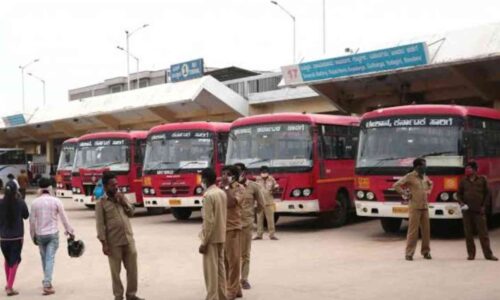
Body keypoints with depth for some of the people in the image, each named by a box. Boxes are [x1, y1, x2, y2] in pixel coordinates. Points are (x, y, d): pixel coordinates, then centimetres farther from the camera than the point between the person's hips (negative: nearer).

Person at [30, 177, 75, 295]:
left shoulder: (35, 202, -4)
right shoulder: (56, 201, -7)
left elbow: (32, 221, 0)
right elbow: (64, 218, -4)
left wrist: (33, 235, 12)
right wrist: (70, 231, 6)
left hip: (40, 234, 2)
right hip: (53, 233, -2)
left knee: (44, 258, 16)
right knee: (50, 259, -3)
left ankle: (47, 282, 25)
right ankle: (47, 284, -11)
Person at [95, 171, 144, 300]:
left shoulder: (122, 197, 10)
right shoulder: (101, 203, -6)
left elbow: (131, 213, 11)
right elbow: (100, 224, -9)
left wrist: (124, 202, -6)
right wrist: (104, 243, -14)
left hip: (129, 240, 5)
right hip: (114, 242, -5)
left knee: (132, 268, 8)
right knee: (115, 271, 5)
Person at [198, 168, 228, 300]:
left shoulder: (208, 195, -17)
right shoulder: (222, 193, 8)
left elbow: (209, 221, -20)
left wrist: (204, 242, -16)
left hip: (211, 237, -8)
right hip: (221, 236, 8)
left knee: (211, 269, -3)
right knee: (220, 267, 14)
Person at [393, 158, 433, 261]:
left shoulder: (424, 177, 12)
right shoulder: (410, 176, -7)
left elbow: (430, 184, 34)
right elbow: (396, 185, -10)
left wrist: (428, 191, 17)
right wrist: (404, 194, -10)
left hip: (425, 207, 6)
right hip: (415, 207, -6)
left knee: (426, 230, 6)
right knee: (413, 230, -6)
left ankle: (426, 251, 16)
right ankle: (409, 253, -1)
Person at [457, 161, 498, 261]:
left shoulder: (482, 180, 3)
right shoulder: (464, 181, 7)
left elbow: (487, 193, 6)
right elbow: (459, 194, 12)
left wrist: (483, 206, -2)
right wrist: (461, 203, -5)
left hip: (479, 211, -2)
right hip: (467, 211, 2)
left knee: (483, 233, -2)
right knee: (468, 234, 3)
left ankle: (488, 254, 3)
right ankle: (471, 254, 10)